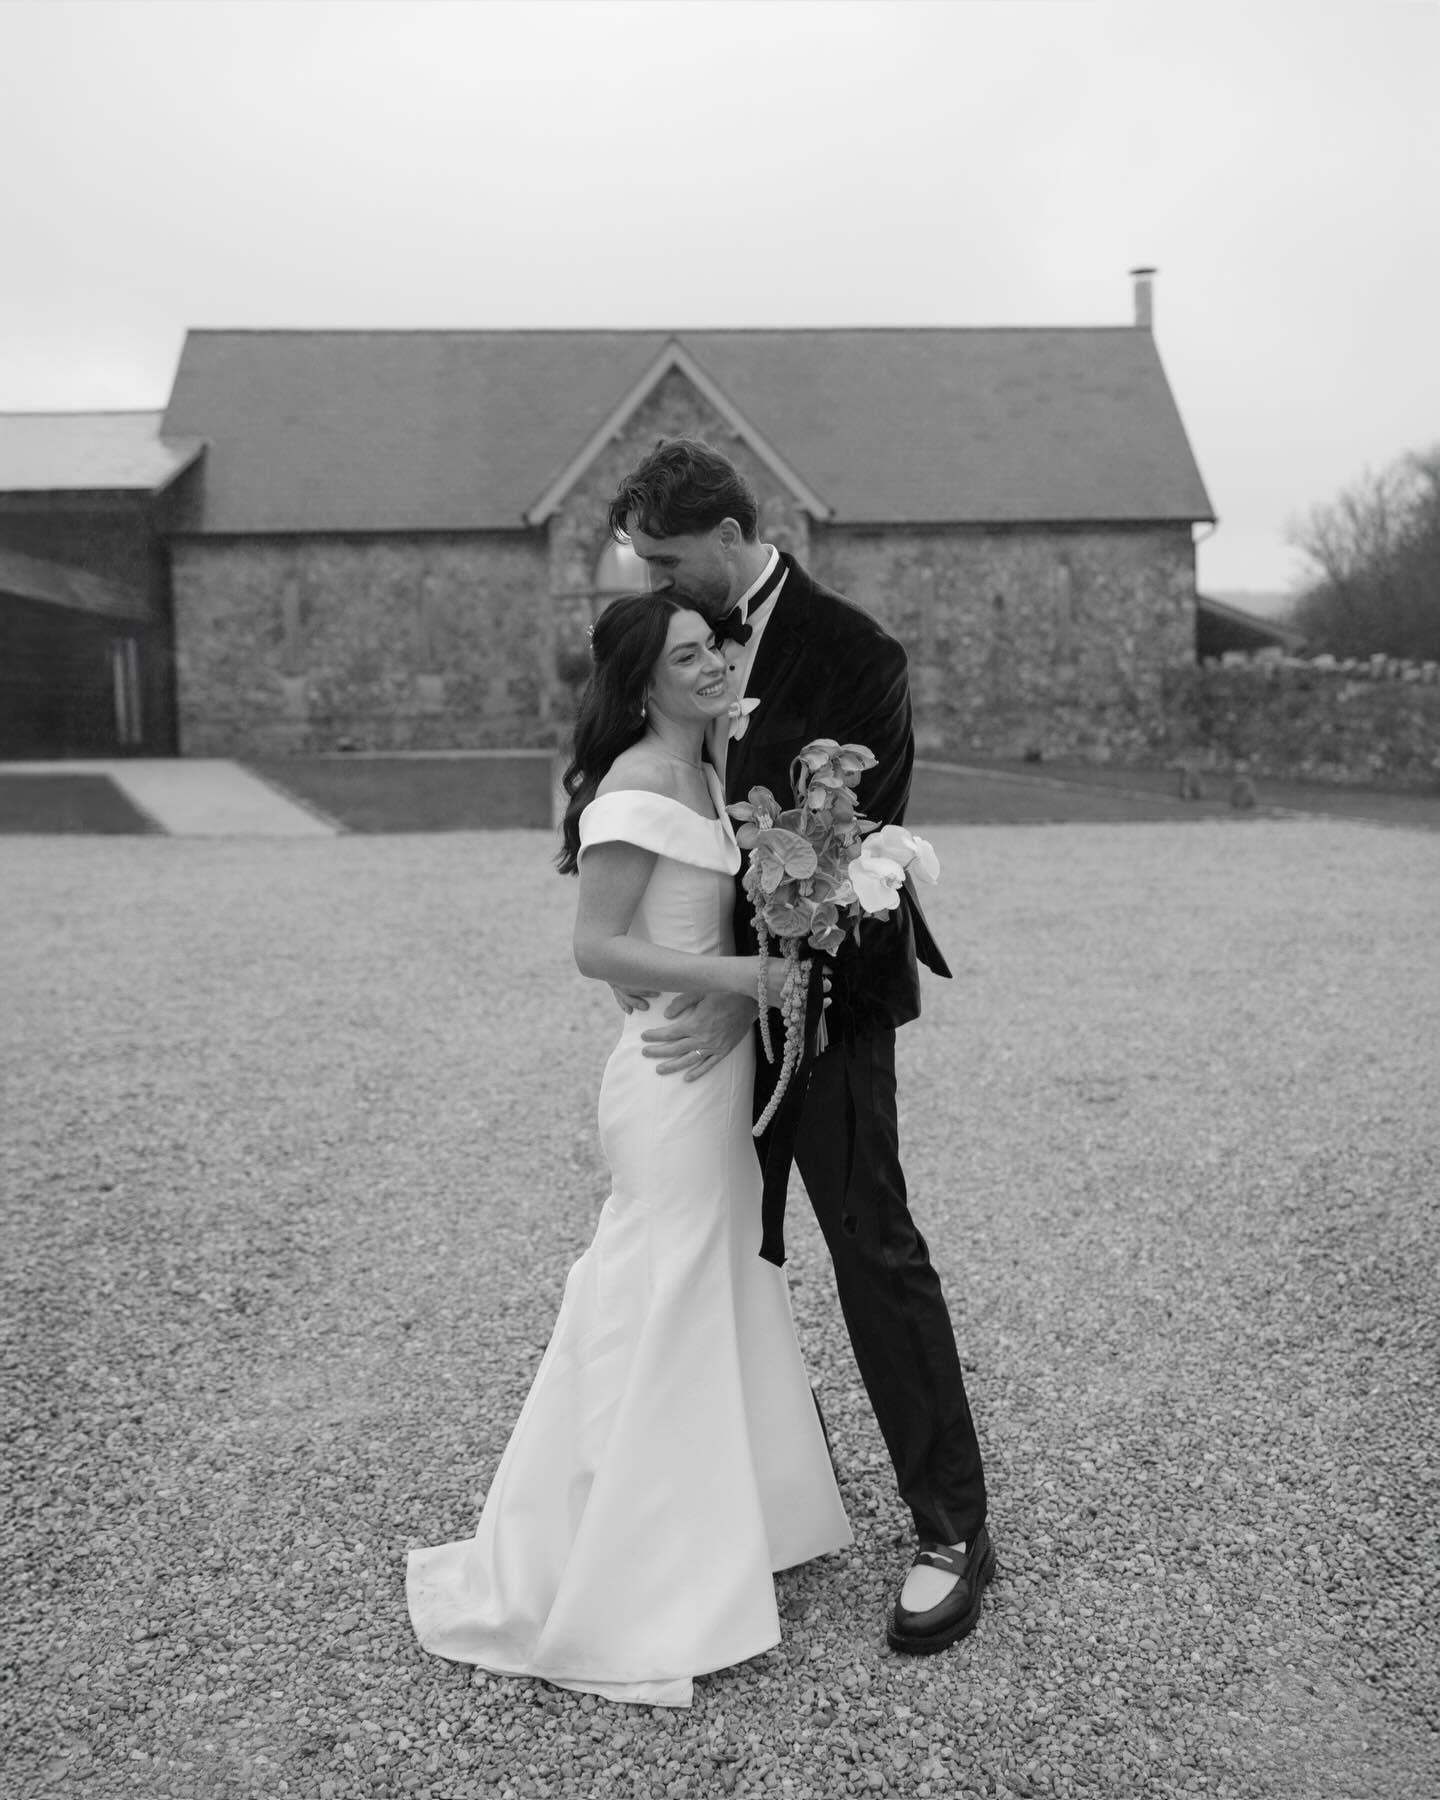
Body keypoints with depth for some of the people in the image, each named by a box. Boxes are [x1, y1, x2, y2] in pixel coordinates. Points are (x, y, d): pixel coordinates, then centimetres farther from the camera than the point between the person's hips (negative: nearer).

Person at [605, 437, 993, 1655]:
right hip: (725, 988, 7)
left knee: (875, 1250, -3)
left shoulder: (852, 654, -15)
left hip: (825, 998, -7)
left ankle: (954, 1530, 10)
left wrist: (756, 994, -22)